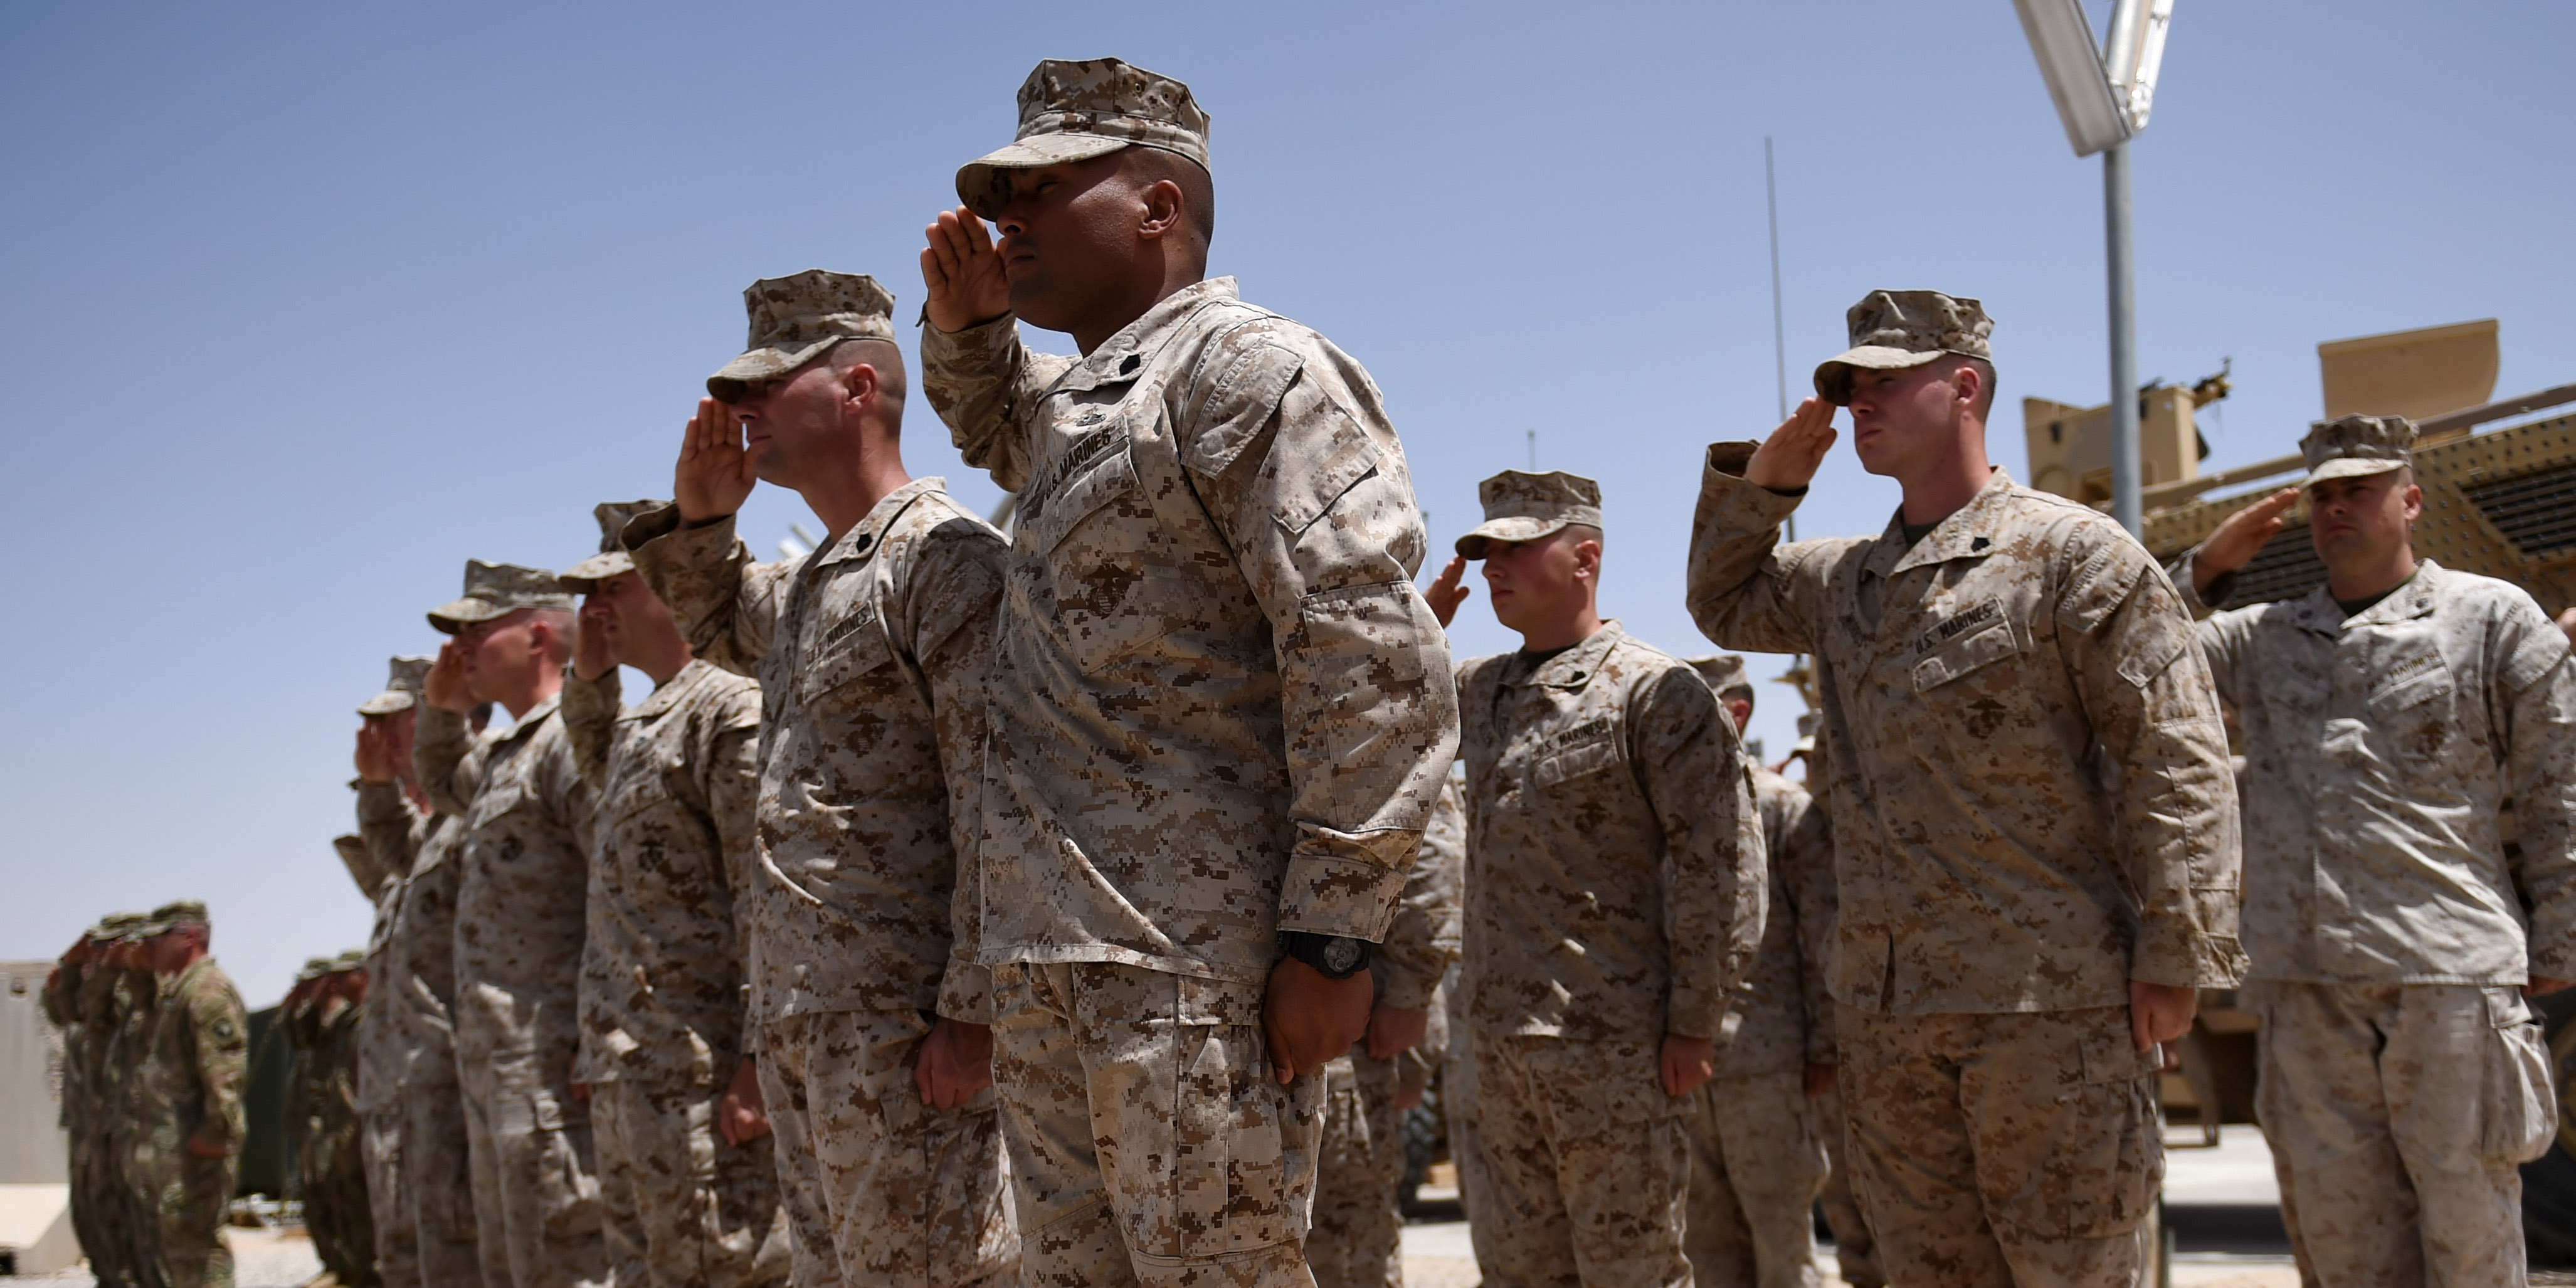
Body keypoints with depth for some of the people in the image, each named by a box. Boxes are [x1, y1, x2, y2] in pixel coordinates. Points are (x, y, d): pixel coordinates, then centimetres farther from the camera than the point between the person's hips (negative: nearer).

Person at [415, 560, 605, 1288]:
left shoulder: (572, 737, -11)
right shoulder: (506, 757, 21)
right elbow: (440, 780, 45)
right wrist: (442, 708, 23)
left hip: (550, 1062, -10)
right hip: (494, 1063, 10)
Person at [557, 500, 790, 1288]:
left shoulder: (734, 707, -10)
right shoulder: (638, 727, 19)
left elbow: (768, 897, -17)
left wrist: (760, 1057, -23)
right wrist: (588, 680, 23)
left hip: (697, 1073, -10)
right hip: (626, 1074, 10)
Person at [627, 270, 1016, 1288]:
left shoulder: (946, 556, -9)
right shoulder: (807, 589, 19)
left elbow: (995, 800, -17)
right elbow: (714, 623, 42)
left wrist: (972, 1011, -22)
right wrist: (696, 518, 20)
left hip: (904, 1022, -10)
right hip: (801, 1029, 10)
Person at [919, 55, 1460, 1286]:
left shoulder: (1254, 371, -8)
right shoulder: (1072, 401, 21)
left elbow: (1376, 662, -17)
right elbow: (993, 430, 46)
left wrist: (1332, 935, -21)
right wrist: (965, 329, 22)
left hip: (1193, 966, -9)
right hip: (1045, 971, 9)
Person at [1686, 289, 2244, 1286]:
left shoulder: (2073, 553, -5)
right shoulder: (1845, 582, 17)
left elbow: (2175, 757, -9)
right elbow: (1725, 604, 35)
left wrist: (2175, 958, -14)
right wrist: (1757, 482, 15)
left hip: (2048, 1003, -6)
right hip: (1885, 1010, 7)